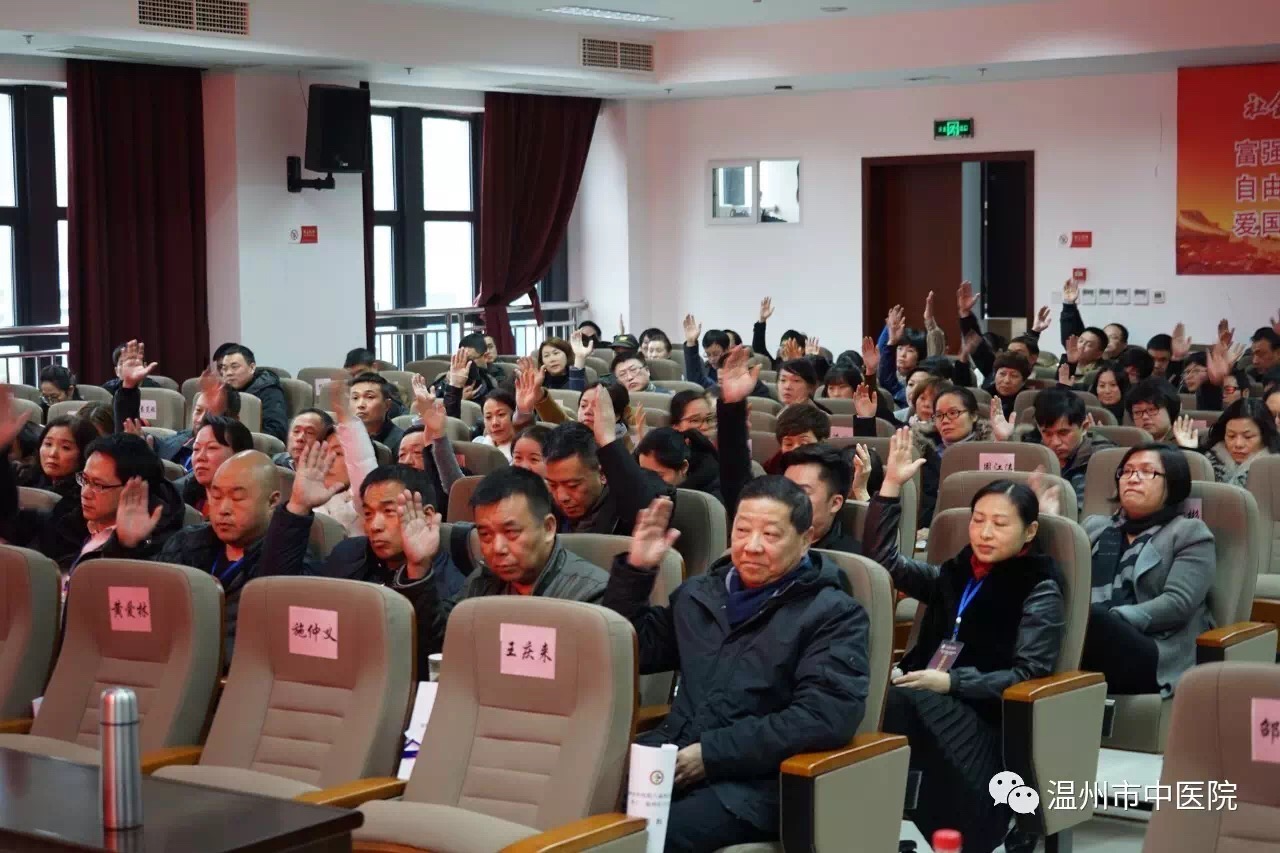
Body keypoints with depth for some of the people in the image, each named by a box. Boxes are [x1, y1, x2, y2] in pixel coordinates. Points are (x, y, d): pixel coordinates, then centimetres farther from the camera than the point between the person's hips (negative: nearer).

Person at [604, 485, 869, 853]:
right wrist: (636, 570, 15)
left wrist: (711, 753, -15)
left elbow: (827, 716, -12)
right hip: (672, 758, 5)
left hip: (755, 780, -5)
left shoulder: (834, 614, 2)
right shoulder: (700, 594, 21)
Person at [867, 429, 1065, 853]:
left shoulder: (1039, 588, 3)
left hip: (987, 716, -5)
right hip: (928, 703, 5)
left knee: (900, 702, -37)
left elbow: (1029, 674, -5)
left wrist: (951, 682, -16)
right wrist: (891, 485, 8)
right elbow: (883, 558, 18)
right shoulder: (956, 572, 20)